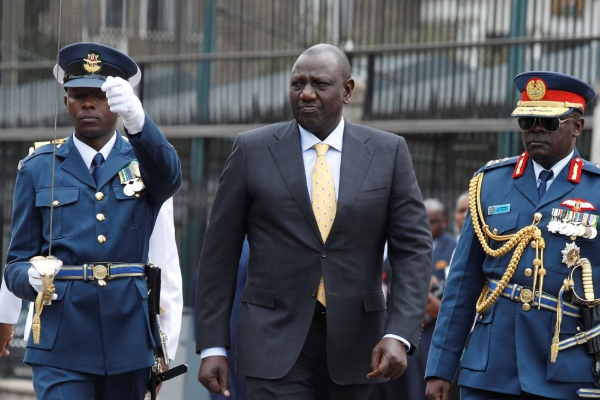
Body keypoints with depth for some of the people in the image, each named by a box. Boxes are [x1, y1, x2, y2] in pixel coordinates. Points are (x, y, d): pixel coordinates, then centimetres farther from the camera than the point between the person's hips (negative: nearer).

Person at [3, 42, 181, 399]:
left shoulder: (143, 162, 8)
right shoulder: (38, 169, 8)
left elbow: (169, 176, -19)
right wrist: (32, 277, -18)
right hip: (61, 342, -1)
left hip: (128, 342, 1)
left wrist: (137, 119, -39)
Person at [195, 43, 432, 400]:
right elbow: (220, 253, 2)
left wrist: (399, 334, -15)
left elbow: (414, 250, -1)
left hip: (354, 341, 2)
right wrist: (212, 346, -2)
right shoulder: (253, 151, 1)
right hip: (276, 340, -2)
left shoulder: (388, 153, 3)